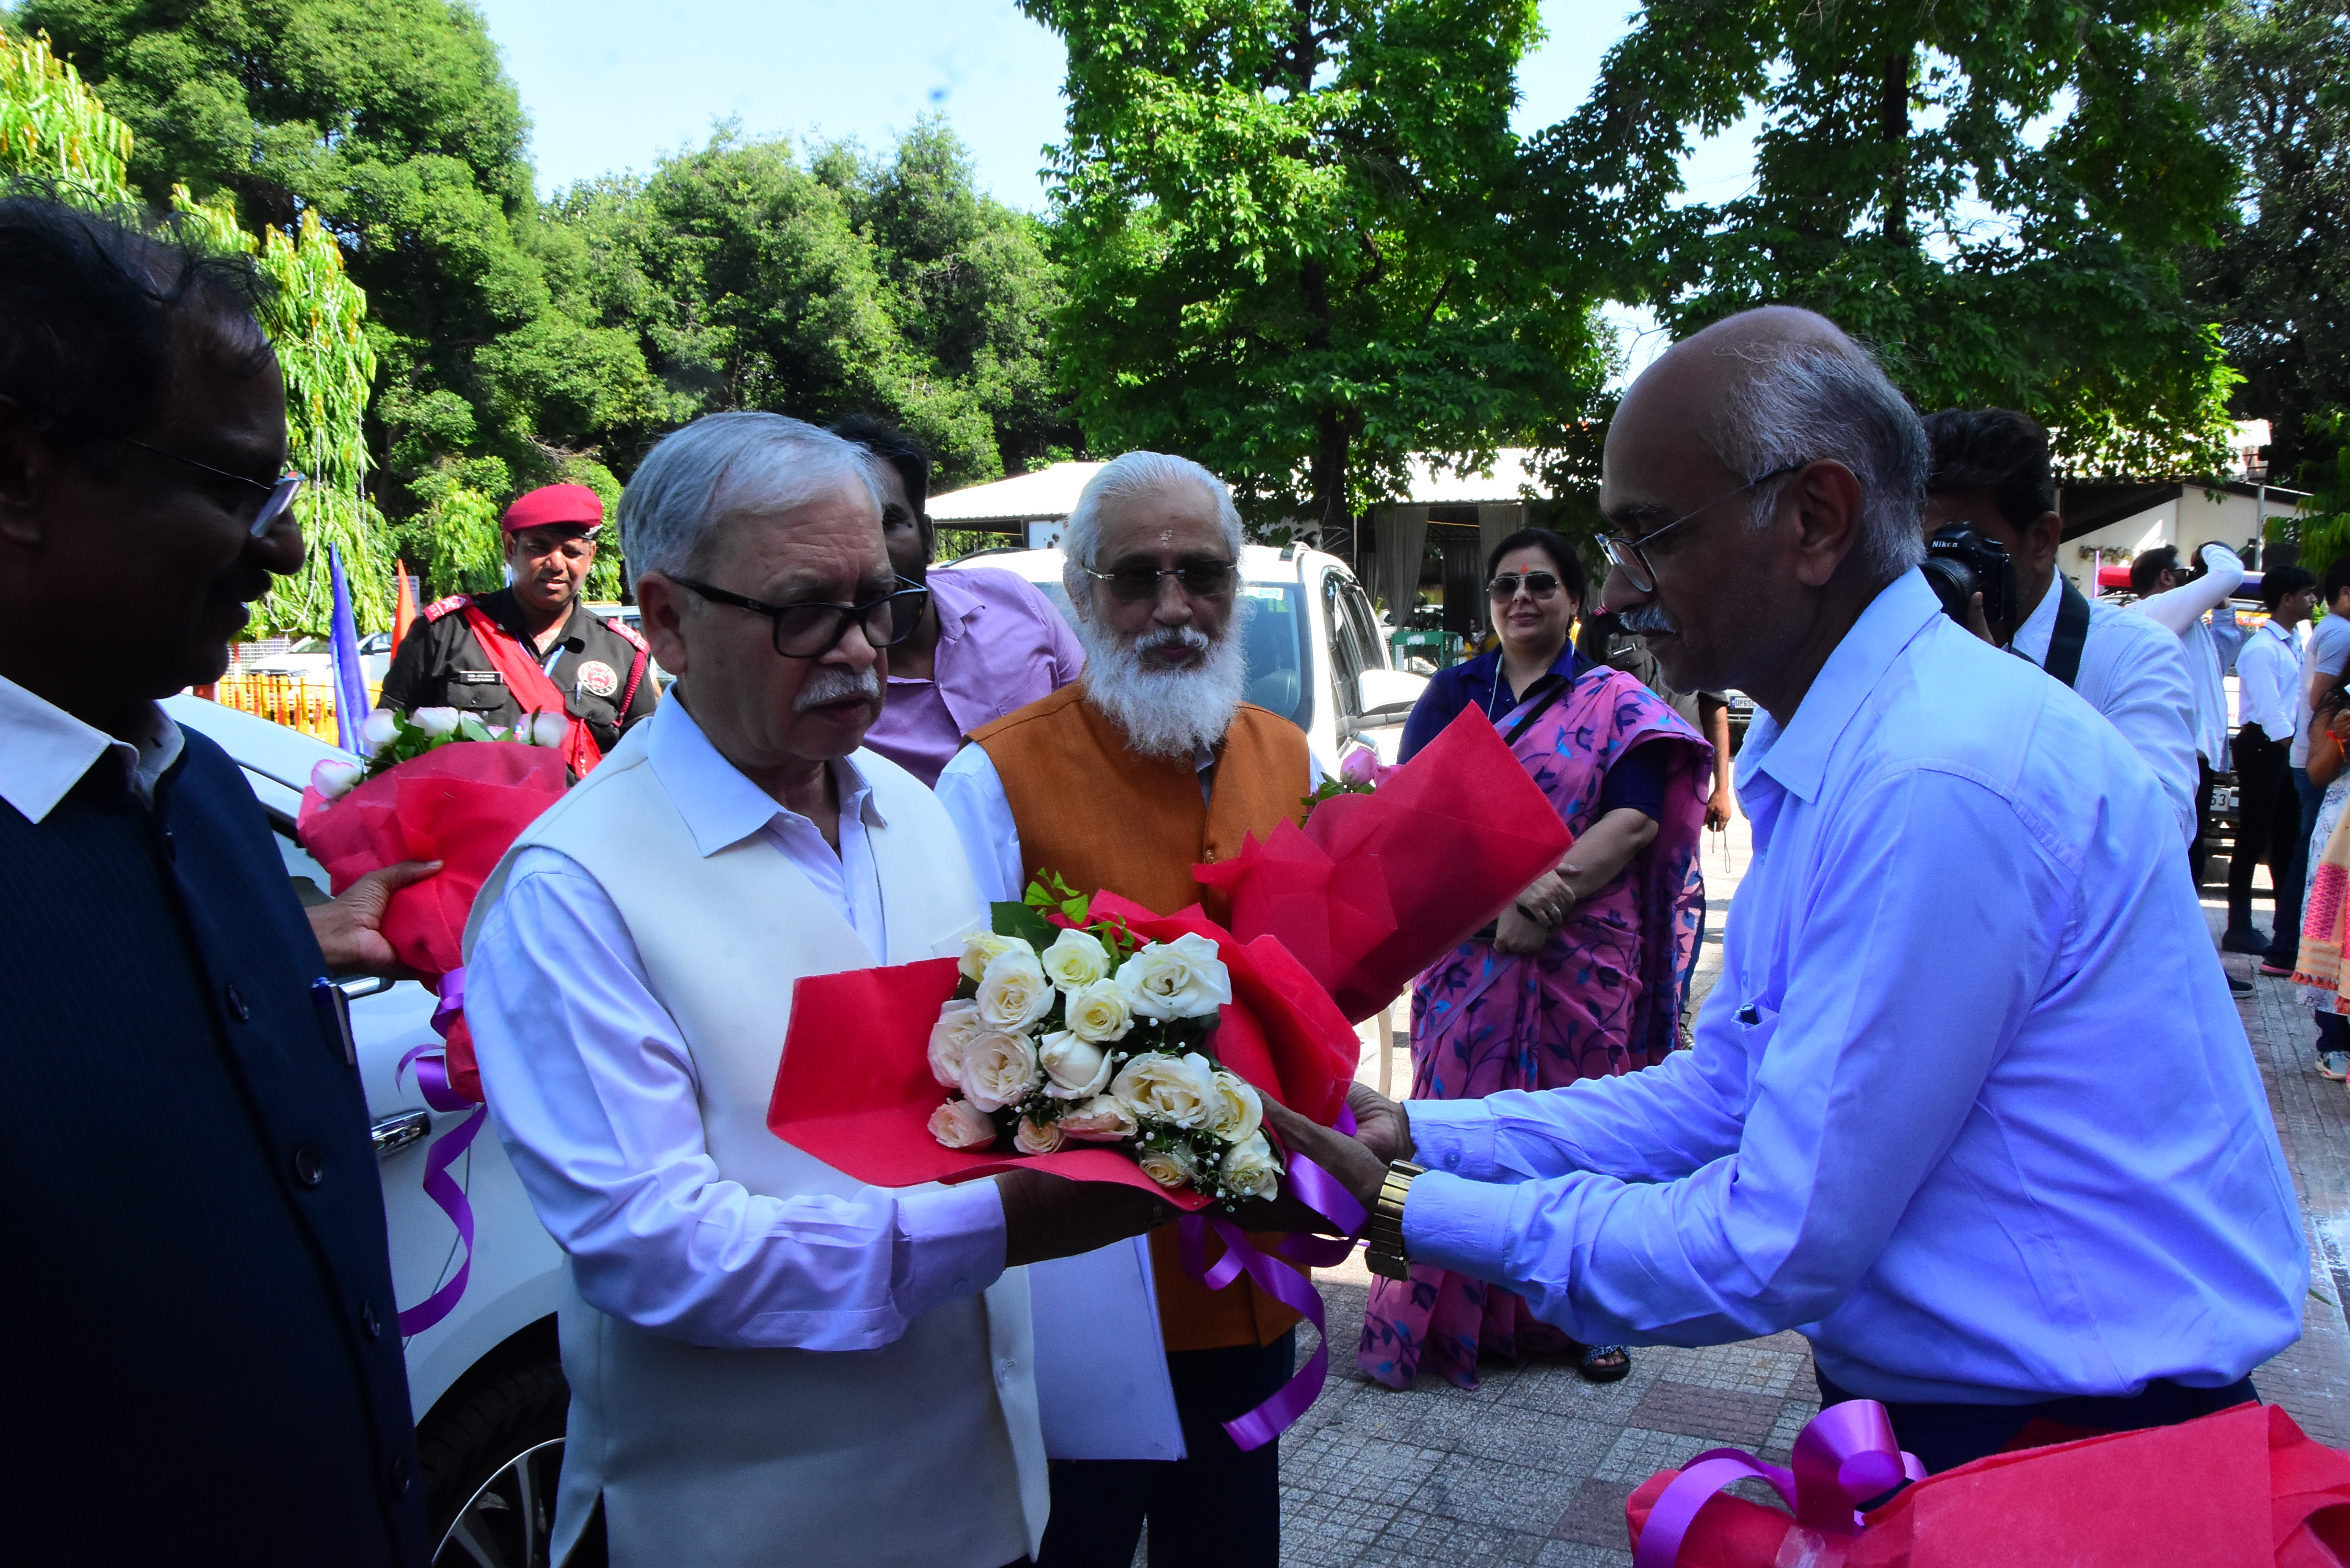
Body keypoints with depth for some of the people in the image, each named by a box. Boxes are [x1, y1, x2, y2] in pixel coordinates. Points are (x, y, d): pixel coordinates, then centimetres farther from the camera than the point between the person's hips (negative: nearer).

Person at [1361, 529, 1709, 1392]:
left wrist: (1547, 897, -18)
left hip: (1582, 957, -1)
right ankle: (1453, 1315, 14)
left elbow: (1636, 821, -6)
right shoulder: (1453, 692, 11)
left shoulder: (1617, 702, 6)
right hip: (1466, 952, 2)